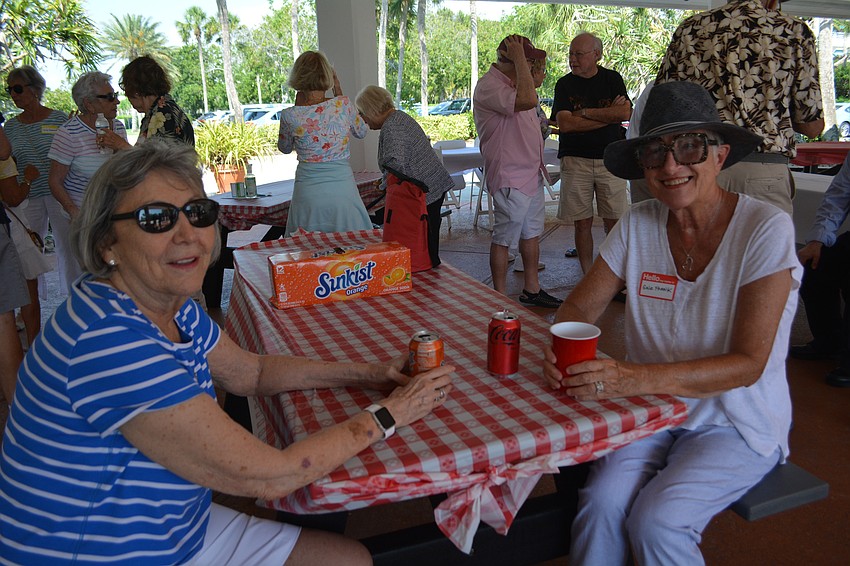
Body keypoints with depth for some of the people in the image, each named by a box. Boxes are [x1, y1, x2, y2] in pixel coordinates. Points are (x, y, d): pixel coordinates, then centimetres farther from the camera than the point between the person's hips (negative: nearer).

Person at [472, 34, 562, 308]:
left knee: (531, 233, 16)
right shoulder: (489, 86, -17)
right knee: (504, 239, -1)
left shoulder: (512, 82, 15)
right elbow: (528, 100, -32)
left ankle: (531, 289, 27)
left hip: (531, 173, 10)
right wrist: (519, 60, -24)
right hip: (509, 177, -10)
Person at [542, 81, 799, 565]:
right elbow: (579, 308, 1)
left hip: (739, 424, -2)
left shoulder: (766, 229, -15)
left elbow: (748, 364, -20)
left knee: (656, 521, -25)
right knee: (601, 502, -23)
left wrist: (637, 378, -35)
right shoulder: (638, 226, -3)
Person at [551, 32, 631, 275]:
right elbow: (564, 124, -10)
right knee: (582, 223, 3)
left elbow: (626, 113, -10)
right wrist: (608, 116, -8)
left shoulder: (612, 79, 7)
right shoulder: (565, 84, 5)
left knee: (614, 223, 1)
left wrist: (584, 112, -9)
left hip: (610, 159, 0)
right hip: (575, 160, 0)